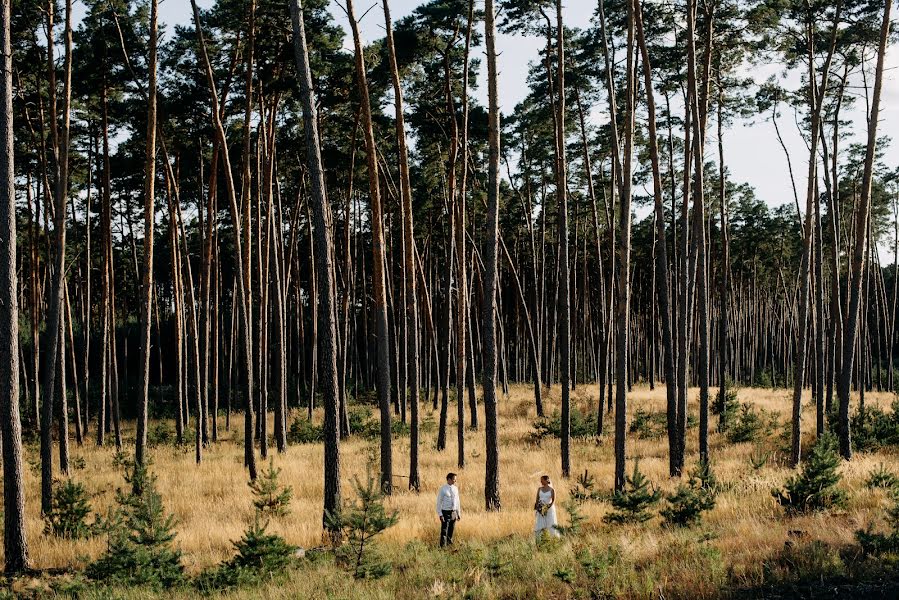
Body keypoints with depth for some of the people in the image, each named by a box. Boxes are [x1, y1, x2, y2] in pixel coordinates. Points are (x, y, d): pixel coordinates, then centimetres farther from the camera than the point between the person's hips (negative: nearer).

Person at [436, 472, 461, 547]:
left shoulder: (455, 489, 7)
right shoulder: (443, 489, -7)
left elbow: (457, 502, 14)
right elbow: (439, 502, -7)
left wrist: (459, 514, 11)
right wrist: (440, 514, -13)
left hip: (453, 513, 5)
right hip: (445, 512, -5)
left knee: (451, 531, 11)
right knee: (444, 531, -6)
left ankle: (449, 545, 21)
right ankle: (443, 546, -4)